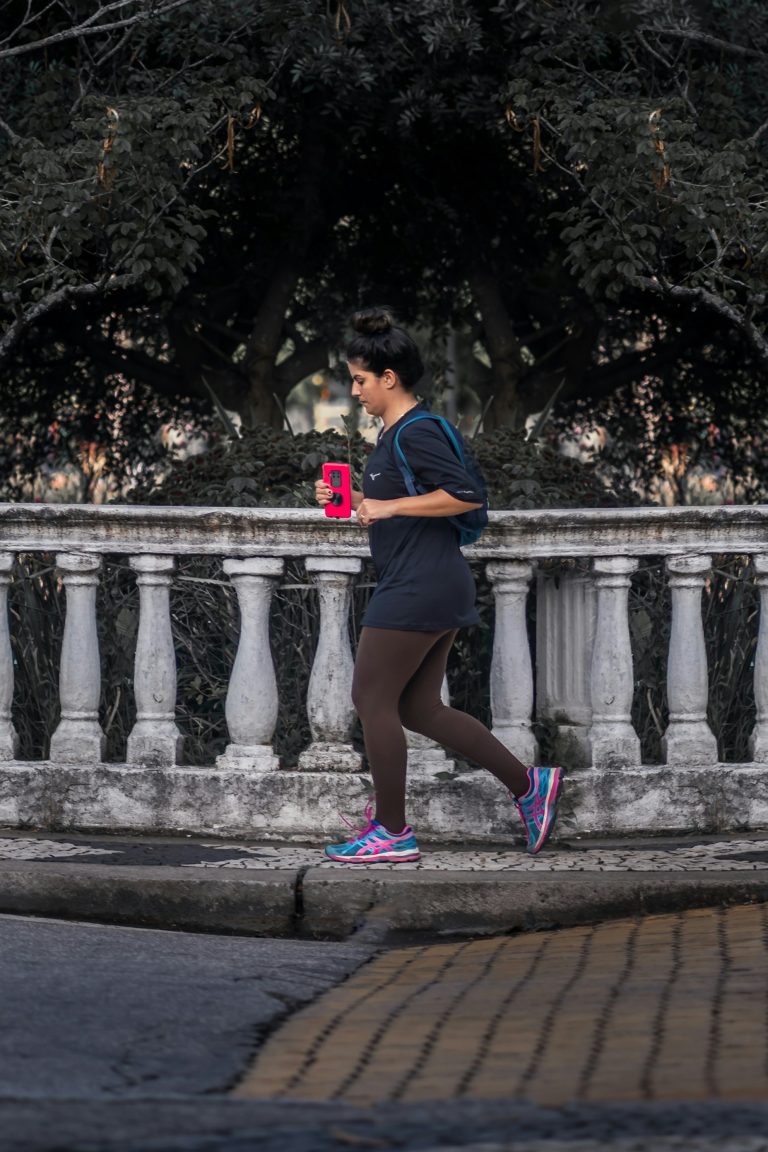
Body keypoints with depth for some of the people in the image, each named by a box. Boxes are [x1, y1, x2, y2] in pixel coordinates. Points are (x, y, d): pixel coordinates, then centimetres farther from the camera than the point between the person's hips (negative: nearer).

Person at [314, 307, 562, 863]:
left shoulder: (416, 433, -15)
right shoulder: (396, 431, 16)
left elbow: (465, 494, -24)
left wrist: (389, 506, -21)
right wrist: (352, 501, 13)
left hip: (418, 589, -10)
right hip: (438, 588, 10)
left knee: (373, 699, -2)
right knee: (419, 708, 12)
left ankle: (392, 832, 5)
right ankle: (529, 784, 13)